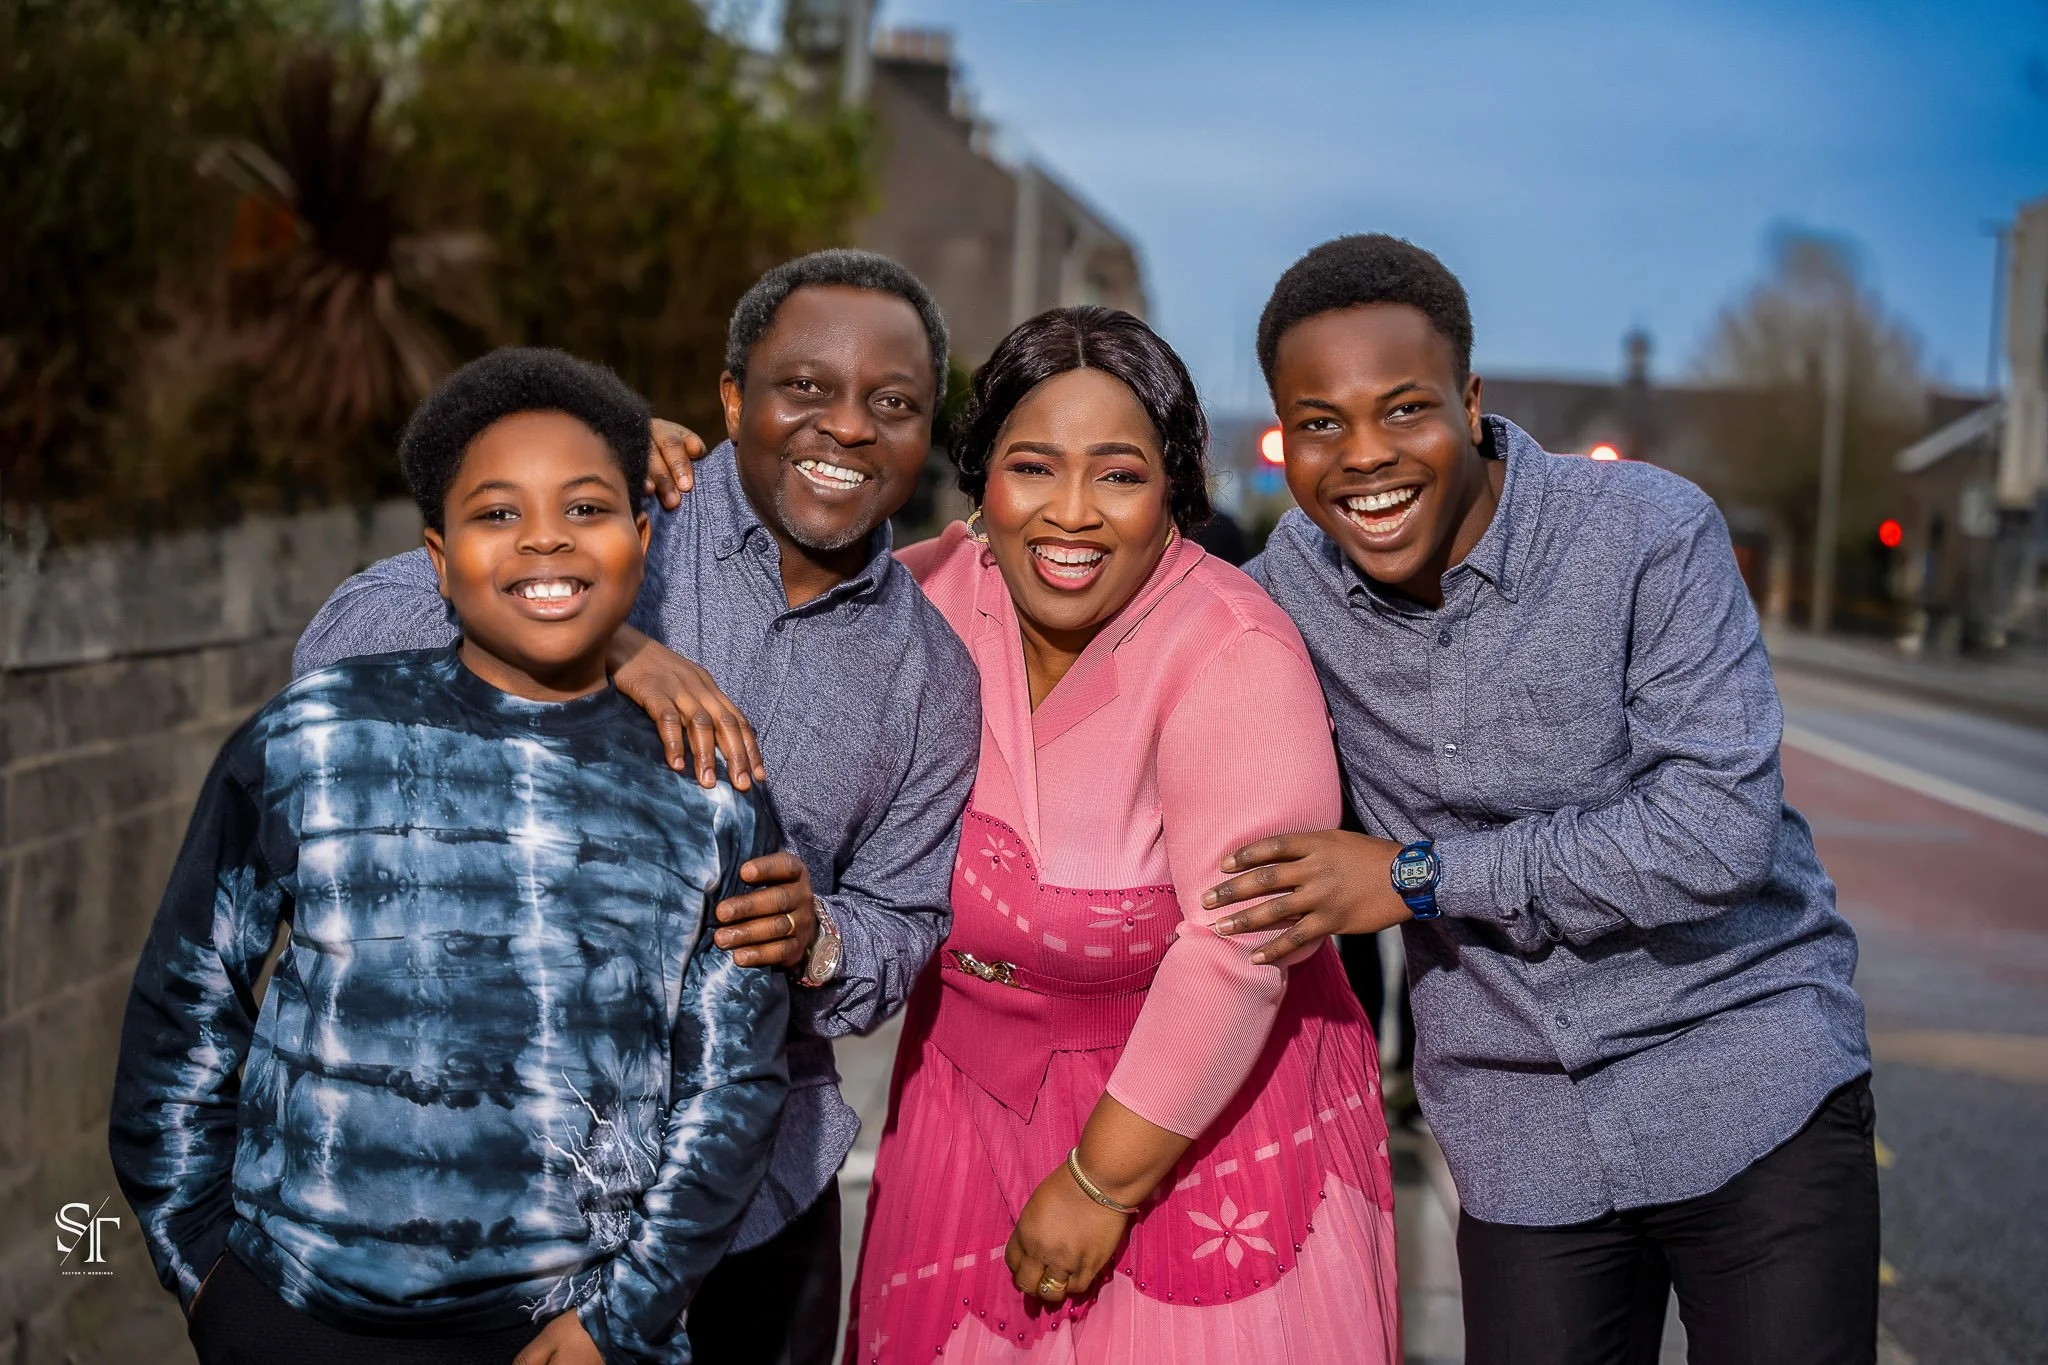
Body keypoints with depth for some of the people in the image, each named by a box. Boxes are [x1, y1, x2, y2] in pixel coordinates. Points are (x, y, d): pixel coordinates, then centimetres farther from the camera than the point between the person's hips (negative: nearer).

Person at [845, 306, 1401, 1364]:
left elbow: (1239, 950, -25)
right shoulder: (933, 593, -8)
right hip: (974, 1092, 5)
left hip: (1199, 1109, -4)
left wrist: (1105, 1181, -19)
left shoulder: (1234, 658, -23)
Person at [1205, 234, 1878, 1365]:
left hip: (1750, 1090, -3)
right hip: (1519, 1135, 3)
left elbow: (1720, 832, -22)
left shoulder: (1649, 532, -16)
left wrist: (1419, 878, -20)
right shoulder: (1290, 583, -3)